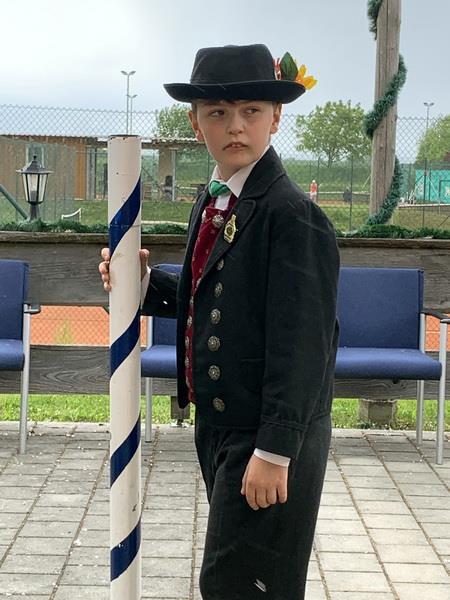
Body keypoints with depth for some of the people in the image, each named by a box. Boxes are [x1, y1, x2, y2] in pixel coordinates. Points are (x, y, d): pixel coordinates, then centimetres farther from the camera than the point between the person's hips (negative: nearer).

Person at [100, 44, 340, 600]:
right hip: (219, 426, 9)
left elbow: (300, 344, -22)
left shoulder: (293, 214, -19)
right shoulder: (210, 201, 8)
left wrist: (274, 450, -22)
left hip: (268, 437, -8)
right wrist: (145, 282, 1)